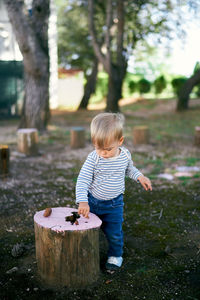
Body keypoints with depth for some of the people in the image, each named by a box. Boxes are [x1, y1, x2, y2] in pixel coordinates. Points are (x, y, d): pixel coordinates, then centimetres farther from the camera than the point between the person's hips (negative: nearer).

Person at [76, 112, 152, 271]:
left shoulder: (125, 154, -11)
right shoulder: (93, 158, -21)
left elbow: (129, 169, 13)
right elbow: (82, 181, -21)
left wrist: (140, 176, -4)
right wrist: (82, 202, -33)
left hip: (114, 204, 1)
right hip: (93, 202, 0)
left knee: (114, 233, 7)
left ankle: (116, 255, 33)